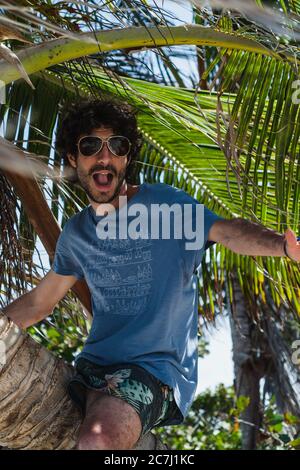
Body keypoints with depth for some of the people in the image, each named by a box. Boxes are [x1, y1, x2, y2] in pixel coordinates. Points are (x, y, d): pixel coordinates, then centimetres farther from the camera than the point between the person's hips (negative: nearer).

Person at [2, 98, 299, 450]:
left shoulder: (163, 202, -4)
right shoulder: (75, 233, 12)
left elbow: (227, 230, -21)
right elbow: (39, 302, 23)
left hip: (155, 365, -6)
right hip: (93, 366, 6)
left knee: (97, 440, -34)